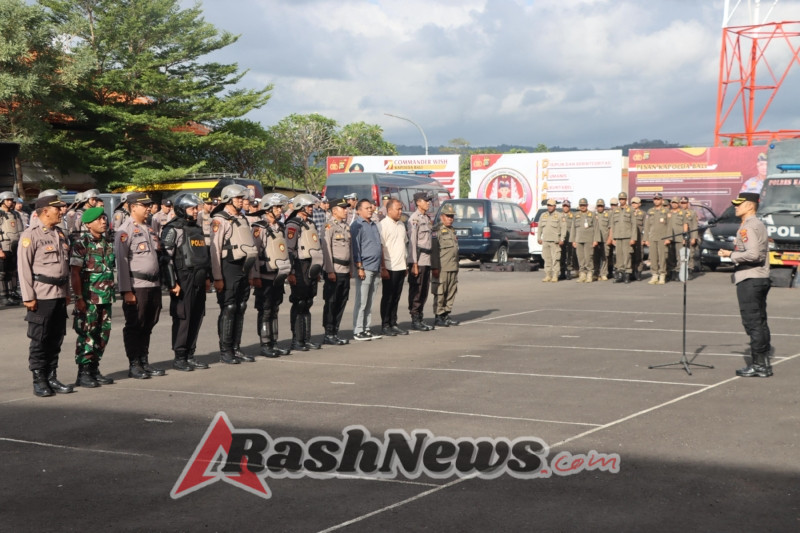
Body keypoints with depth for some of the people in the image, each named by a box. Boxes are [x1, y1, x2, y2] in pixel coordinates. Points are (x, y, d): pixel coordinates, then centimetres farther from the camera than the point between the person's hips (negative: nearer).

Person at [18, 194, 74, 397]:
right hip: (42, 295, -7)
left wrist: (67, 291, 16)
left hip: (59, 295, 7)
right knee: (39, 340, 1)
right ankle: (39, 381, 9)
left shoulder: (60, 234, 13)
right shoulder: (30, 235, -8)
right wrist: (28, 296, -14)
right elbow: (24, 267, -11)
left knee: (56, 339, 10)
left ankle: (51, 377, 19)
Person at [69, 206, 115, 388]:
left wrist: (111, 293, 18)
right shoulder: (80, 243, -8)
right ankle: (83, 373, 2)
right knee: (86, 335, -4)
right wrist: (79, 298, -17)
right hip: (88, 298, -7)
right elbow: (75, 272, -12)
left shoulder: (107, 242, 12)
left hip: (106, 297, 7)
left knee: (103, 333, 9)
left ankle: (94, 370, 19)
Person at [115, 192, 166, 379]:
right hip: (136, 286, -7)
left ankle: (144, 362, 20)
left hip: (153, 285, 7)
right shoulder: (125, 231, -8)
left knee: (148, 326, 12)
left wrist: (159, 285, 18)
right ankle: (134, 365, 6)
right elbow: (121, 262, -12)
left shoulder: (150, 229, 16)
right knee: (134, 327, -1)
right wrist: (126, 291, -16)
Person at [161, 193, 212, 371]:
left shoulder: (197, 229, 18)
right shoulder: (173, 230, -8)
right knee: (182, 318, -4)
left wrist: (207, 277, 19)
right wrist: (172, 283, -18)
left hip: (199, 281, 8)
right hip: (183, 281, -8)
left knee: (197, 318, 9)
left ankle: (190, 355, 18)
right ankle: (179, 358, 3)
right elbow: (166, 258, -14)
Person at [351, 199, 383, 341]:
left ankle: (366, 328, 16)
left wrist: (380, 266, 18)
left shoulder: (374, 225, 17)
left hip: (375, 268, 7)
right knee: (361, 301, -5)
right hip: (365, 268, -7)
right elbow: (355, 248, -11)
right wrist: (359, 268, -16)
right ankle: (358, 331, -1)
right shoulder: (357, 226, -7)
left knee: (370, 301, 11)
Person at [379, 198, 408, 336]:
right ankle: (385, 325, 8)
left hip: (401, 267, 7)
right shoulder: (383, 225, -9)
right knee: (387, 297, 1)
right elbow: (380, 247, -13)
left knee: (396, 297, 10)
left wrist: (406, 264, 16)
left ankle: (393, 324, 17)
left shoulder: (401, 224, 14)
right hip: (389, 268, -7)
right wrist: (383, 268, -16)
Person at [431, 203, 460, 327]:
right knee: (439, 293, -5)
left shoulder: (452, 230, 20)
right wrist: (435, 268, -18)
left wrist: (456, 266, 23)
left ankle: (446, 315, 16)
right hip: (441, 268, -8)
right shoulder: (437, 230, -7)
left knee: (451, 293, 9)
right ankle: (438, 317, -1)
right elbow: (434, 250, -13)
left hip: (453, 268, 8)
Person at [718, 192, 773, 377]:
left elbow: (752, 254, -25)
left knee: (752, 322, -6)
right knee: (760, 322, 13)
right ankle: (764, 363, 18)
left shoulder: (748, 227, -15)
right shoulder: (759, 225, 18)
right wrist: (734, 254, 15)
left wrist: (731, 254, -15)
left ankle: (758, 364, -3)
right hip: (762, 278, 10)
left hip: (749, 280, -10)